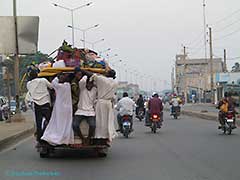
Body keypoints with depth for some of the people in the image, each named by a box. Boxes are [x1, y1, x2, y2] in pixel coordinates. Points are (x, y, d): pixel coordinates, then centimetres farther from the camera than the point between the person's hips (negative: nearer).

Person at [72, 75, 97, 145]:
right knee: (74, 125, -23)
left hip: (90, 112, 0)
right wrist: (86, 76, -4)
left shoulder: (95, 90, 8)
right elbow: (82, 81, -20)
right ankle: (82, 138, 3)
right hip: (80, 111, 0)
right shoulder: (82, 88, 2)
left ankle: (88, 138, 3)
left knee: (93, 125, -27)